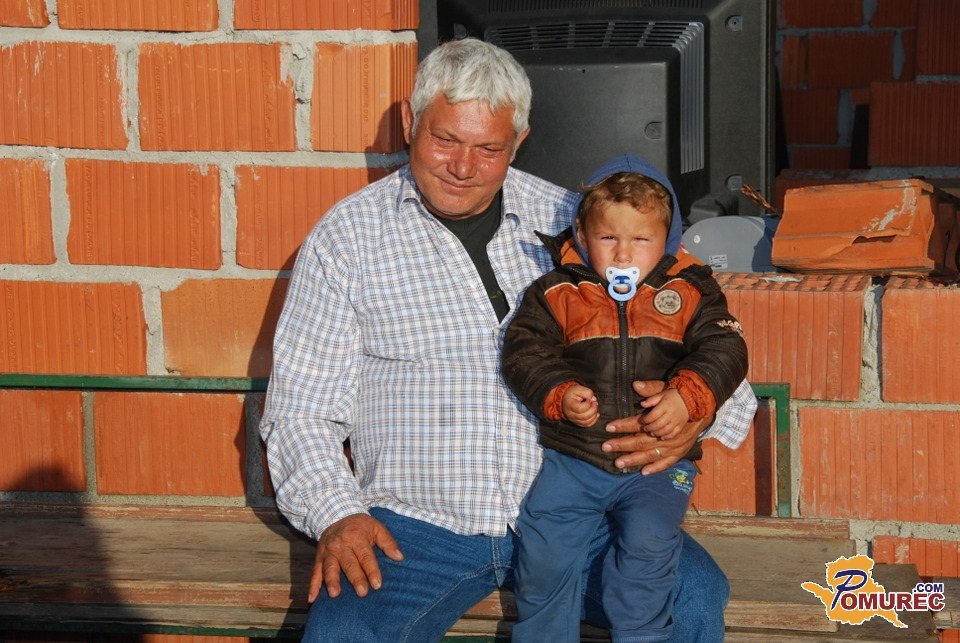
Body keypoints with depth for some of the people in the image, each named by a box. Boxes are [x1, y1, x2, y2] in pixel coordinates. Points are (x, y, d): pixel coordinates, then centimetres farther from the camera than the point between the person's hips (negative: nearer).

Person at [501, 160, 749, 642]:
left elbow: (723, 350, -1)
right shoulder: (556, 293, 7)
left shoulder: (690, 292, 8)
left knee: (648, 543, -23)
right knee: (544, 547, -12)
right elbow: (523, 353, 1)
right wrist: (559, 394, -17)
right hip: (571, 455, 1)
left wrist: (686, 396, -19)